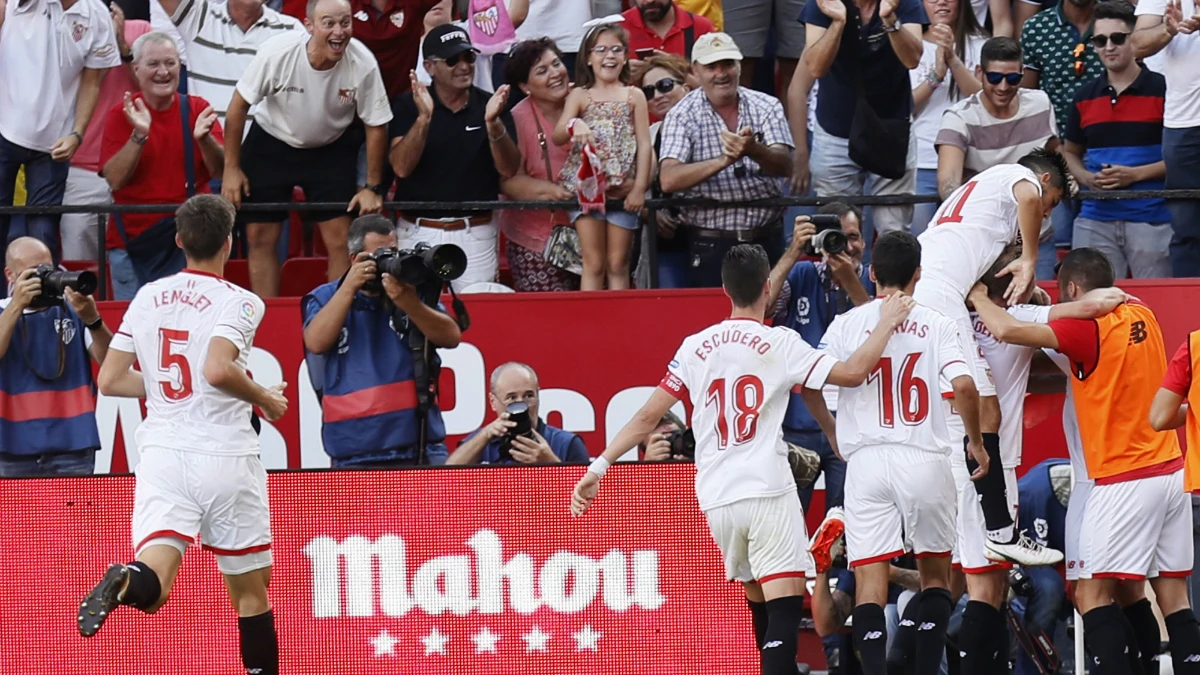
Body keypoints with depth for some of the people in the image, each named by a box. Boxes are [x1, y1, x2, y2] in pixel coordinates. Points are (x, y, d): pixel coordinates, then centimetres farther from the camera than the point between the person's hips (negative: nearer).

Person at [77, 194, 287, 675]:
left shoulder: (148, 297, 10)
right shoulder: (238, 302, -5)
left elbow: (110, 380, 12)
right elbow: (219, 368, -22)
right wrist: (265, 399, -4)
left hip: (162, 452, 3)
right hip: (225, 455, -3)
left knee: (152, 587, -14)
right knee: (251, 593, 13)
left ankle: (125, 582, -47)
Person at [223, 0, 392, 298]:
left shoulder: (363, 64, -25)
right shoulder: (278, 52, -28)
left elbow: (376, 126, -11)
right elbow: (239, 106, -15)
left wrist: (373, 187, -8)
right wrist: (231, 169, -12)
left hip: (331, 148, 0)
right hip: (271, 143, 0)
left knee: (341, 240, -6)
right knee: (260, 237, 0)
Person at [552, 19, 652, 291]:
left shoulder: (633, 96, 6)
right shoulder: (580, 96, 5)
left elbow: (644, 144, 3)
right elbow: (557, 136, -6)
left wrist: (639, 188, -5)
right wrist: (573, 126, -30)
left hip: (623, 190, 1)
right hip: (586, 186, -1)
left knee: (618, 265, 4)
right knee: (593, 264, -1)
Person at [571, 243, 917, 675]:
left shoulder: (696, 347, 9)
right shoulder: (779, 344, -3)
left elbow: (648, 416, 6)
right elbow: (851, 373, -9)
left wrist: (600, 466, 11)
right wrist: (887, 322, 5)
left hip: (716, 498, 5)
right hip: (768, 491, -5)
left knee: (758, 604, 19)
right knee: (785, 605, -12)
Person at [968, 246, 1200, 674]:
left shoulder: (1086, 329, -14)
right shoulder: (1142, 317, 9)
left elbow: (1007, 330, -18)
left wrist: (978, 300, 1)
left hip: (1123, 480, -8)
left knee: (1092, 593, -6)